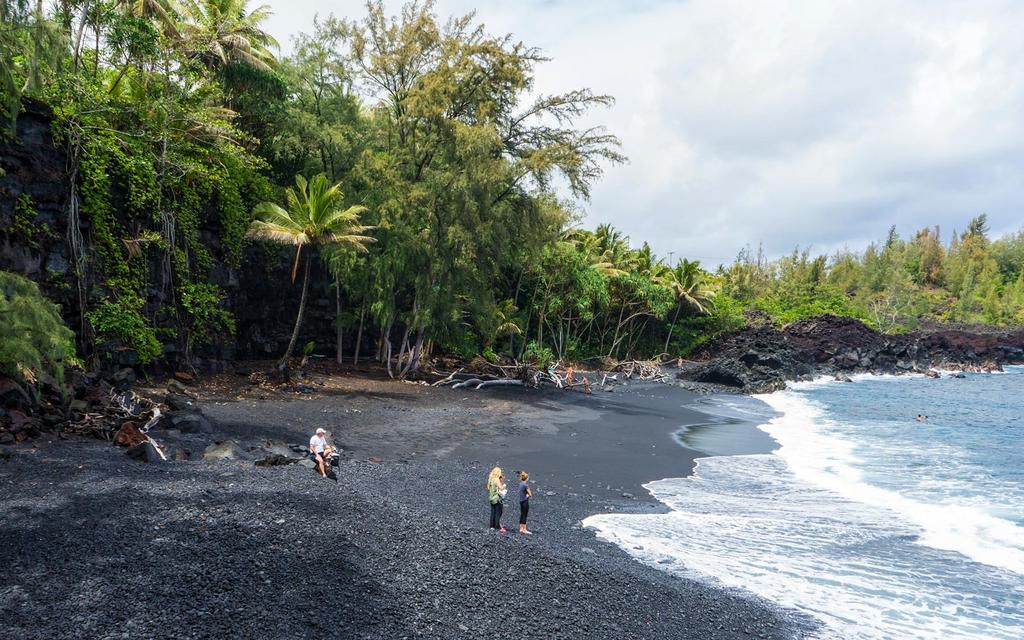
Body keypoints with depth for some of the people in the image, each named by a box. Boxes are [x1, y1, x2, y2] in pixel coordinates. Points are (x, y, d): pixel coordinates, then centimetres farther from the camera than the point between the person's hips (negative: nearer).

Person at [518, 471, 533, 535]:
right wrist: (528, 495, 5)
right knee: (524, 515, -3)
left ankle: (521, 529, 18)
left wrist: (527, 495, 0)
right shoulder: (526, 485, -18)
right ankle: (524, 530, 1)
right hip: (525, 501, -9)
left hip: (521, 501, 9)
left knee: (522, 515, 13)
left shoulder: (521, 484, 9)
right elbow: (530, 494, -14)